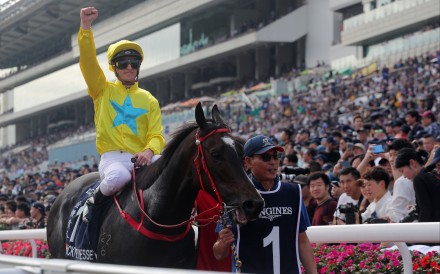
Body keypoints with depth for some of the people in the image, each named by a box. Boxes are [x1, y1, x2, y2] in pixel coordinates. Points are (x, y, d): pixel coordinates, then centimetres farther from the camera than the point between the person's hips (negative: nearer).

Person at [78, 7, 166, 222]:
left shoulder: (149, 100, 18)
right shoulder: (103, 90, 14)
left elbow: (156, 135, 8)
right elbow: (88, 61, 0)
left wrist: (149, 152, -15)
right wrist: (86, 26, -11)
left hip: (142, 158, 2)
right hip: (112, 157, -2)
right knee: (118, 177, -38)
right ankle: (94, 202, -8)